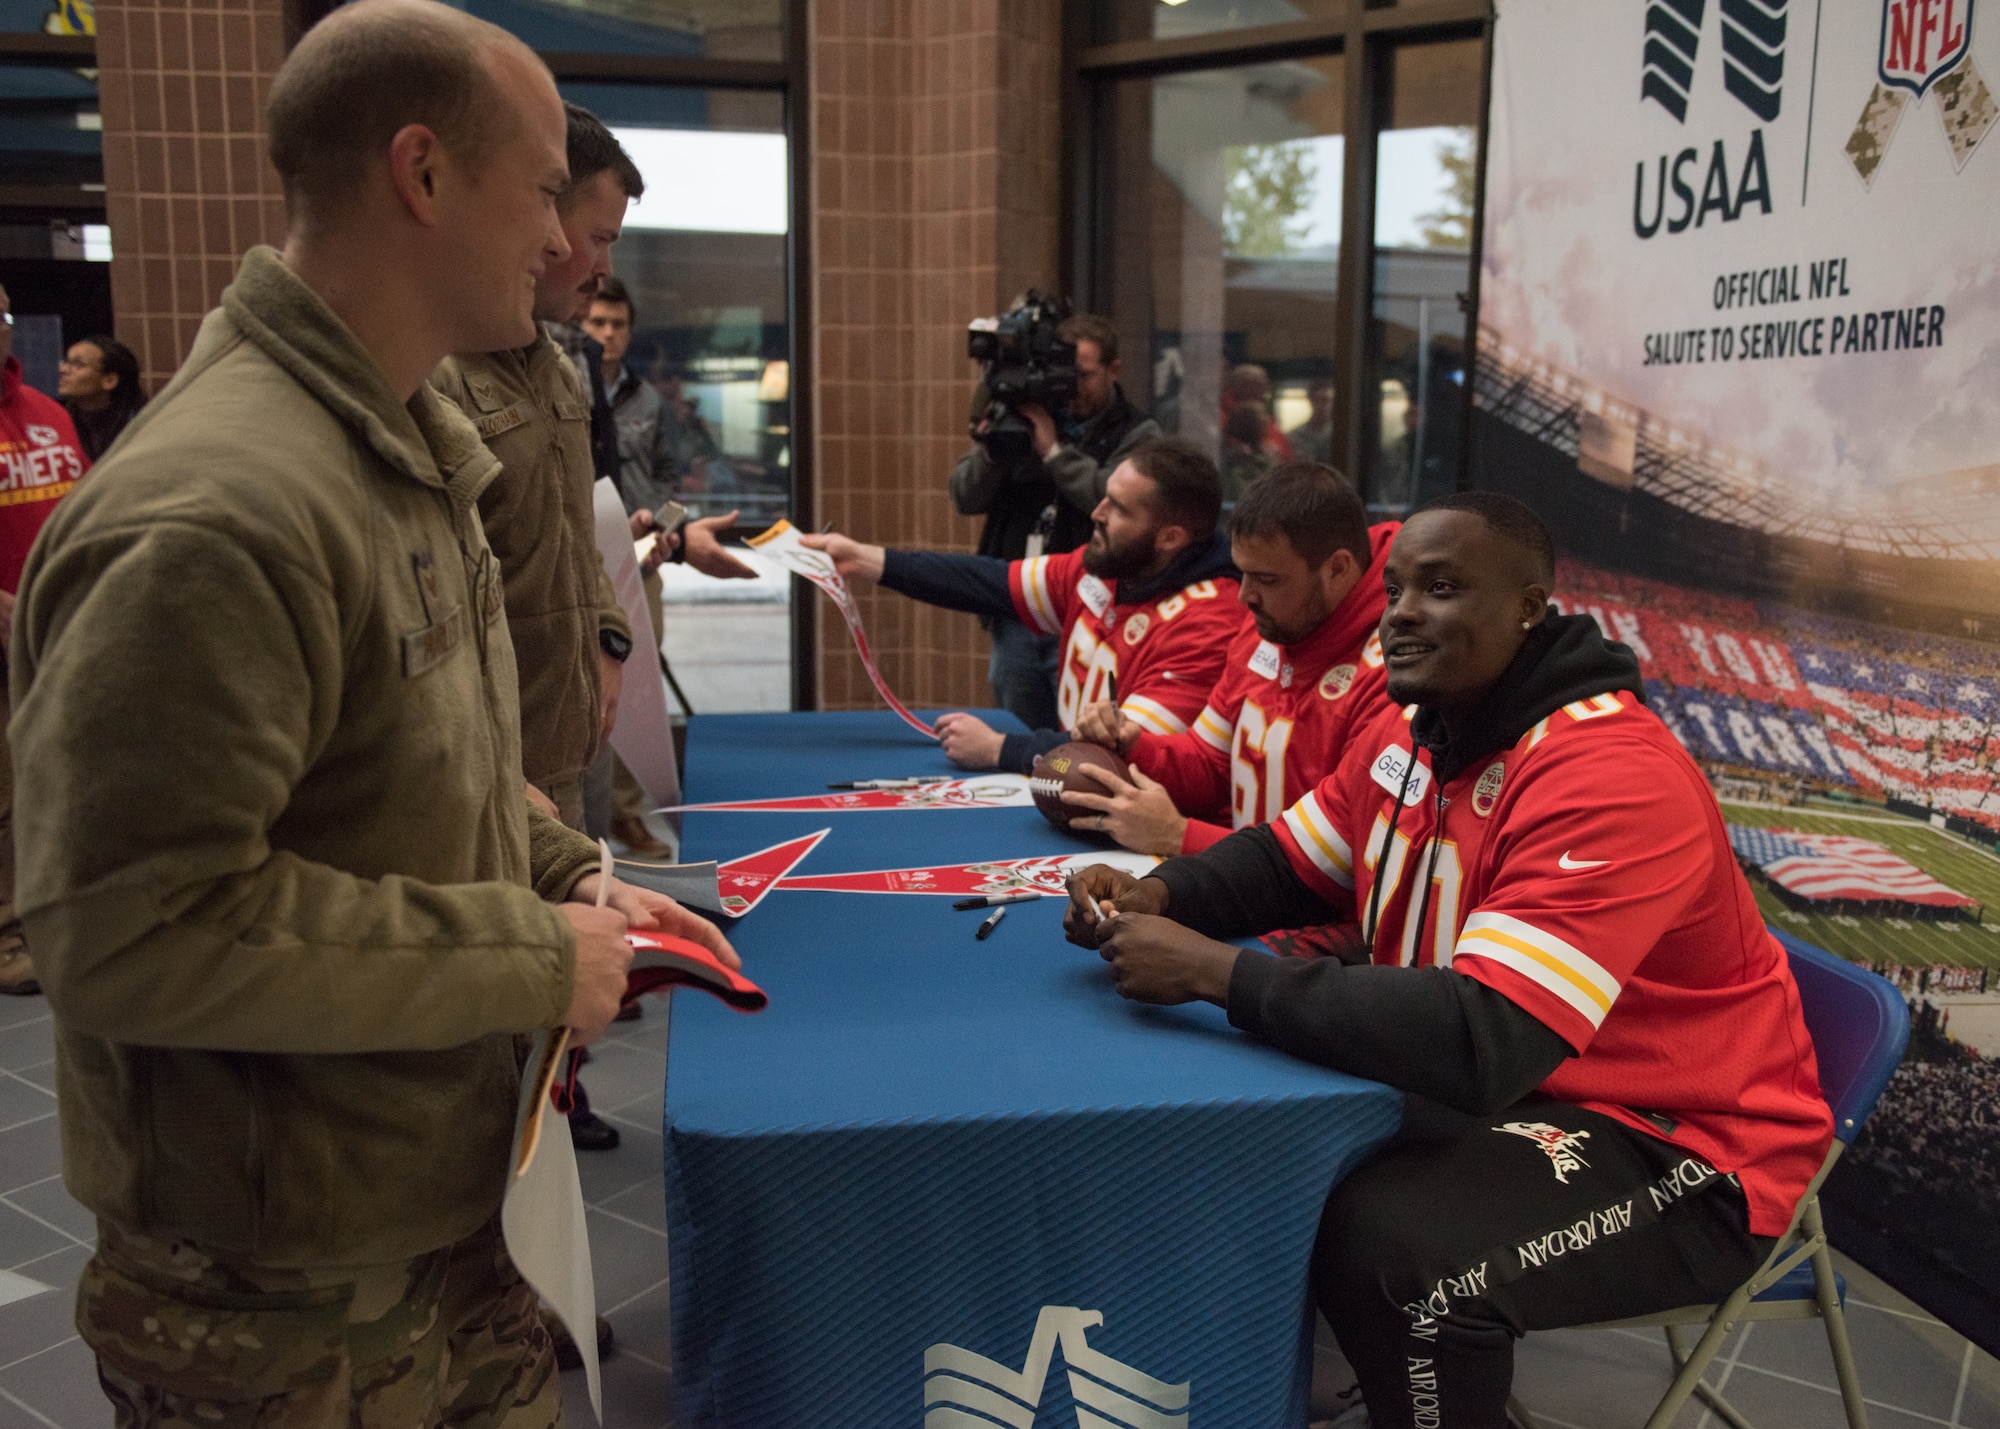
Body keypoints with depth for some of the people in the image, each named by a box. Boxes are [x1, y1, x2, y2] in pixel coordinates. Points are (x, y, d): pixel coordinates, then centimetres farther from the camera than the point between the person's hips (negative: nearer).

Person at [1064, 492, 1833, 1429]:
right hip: (1484, 1086, 8)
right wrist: (1154, 896, -12)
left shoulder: (1613, 780, -29)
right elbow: (1283, 861, 11)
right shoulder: (1409, 736, 0)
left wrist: (1215, 971, -34)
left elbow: (1483, 1045, -37)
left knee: (1389, 1242, -31)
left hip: (1678, 1144, -8)